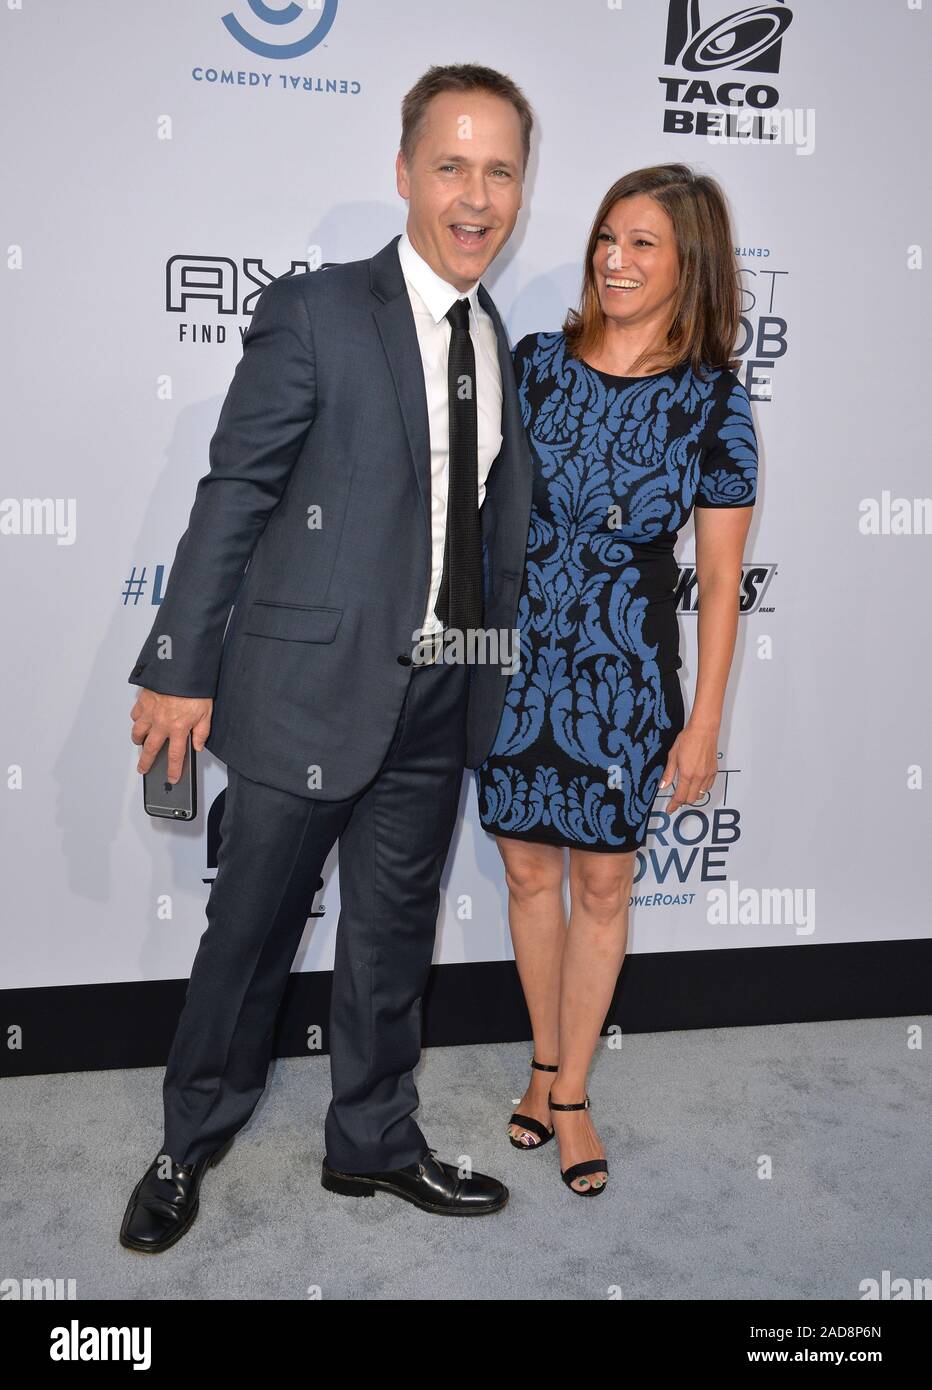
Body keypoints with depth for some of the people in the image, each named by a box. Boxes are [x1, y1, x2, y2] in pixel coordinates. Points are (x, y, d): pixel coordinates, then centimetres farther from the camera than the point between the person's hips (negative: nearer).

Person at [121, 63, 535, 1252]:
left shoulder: (505, 340, 10)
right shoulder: (314, 314, -7)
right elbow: (234, 493, -8)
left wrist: (499, 659, 9)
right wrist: (180, 665, -9)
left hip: (440, 695, 5)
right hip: (311, 682, -5)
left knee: (394, 931, 16)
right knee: (249, 926, 9)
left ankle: (371, 1143, 36)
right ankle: (190, 1144, 33)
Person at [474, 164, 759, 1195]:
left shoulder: (713, 401, -6)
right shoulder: (535, 363, 0)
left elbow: (719, 580, -4)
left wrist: (703, 723, -5)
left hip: (624, 675, -2)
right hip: (513, 662, 2)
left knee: (603, 885, 9)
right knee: (529, 873, 13)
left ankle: (570, 1095, 28)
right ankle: (544, 1064, 35)